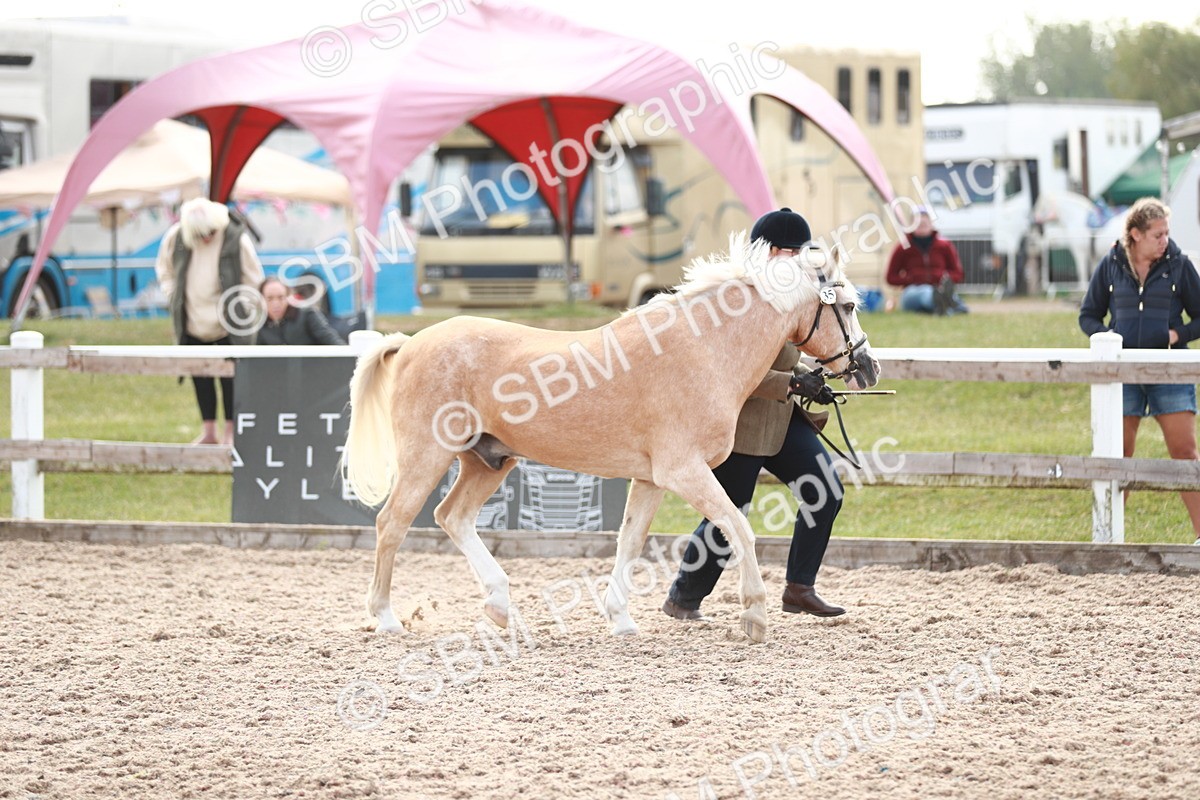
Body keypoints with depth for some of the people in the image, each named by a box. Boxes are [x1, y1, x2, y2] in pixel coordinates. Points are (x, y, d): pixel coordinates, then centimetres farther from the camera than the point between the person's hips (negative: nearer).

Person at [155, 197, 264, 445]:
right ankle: (208, 431, 18)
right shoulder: (175, 237, -9)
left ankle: (230, 432, 8)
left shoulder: (237, 239, -16)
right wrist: (173, 297, 5)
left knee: (230, 377, -2)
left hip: (227, 325, -3)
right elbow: (164, 268, 12)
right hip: (192, 322, 3)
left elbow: (253, 278, -3)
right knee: (200, 377, 8)